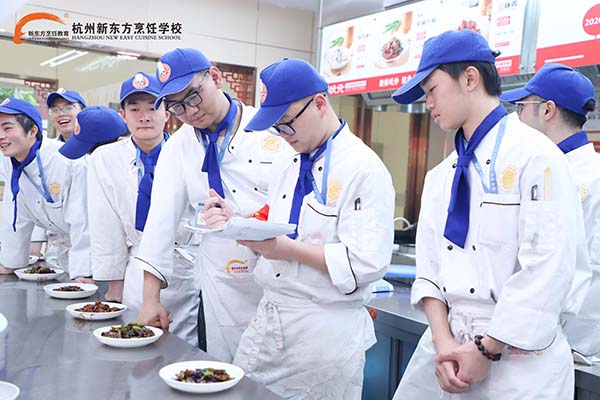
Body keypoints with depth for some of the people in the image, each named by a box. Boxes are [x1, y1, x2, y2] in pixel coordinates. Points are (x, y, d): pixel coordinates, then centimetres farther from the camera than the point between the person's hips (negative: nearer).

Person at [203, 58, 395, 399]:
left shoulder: (365, 169, -15)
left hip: (326, 330, -7)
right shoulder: (289, 164, 10)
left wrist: (290, 249, -21)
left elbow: (367, 263, -22)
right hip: (268, 319, 7)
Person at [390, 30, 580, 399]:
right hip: (449, 344, 6)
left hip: (516, 359, -6)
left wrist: (486, 351, -14)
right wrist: (442, 340, -6)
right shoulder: (441, 176, 9)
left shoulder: (535, 155, -12)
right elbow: (429, 265, 7)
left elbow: (547, 270, -17)